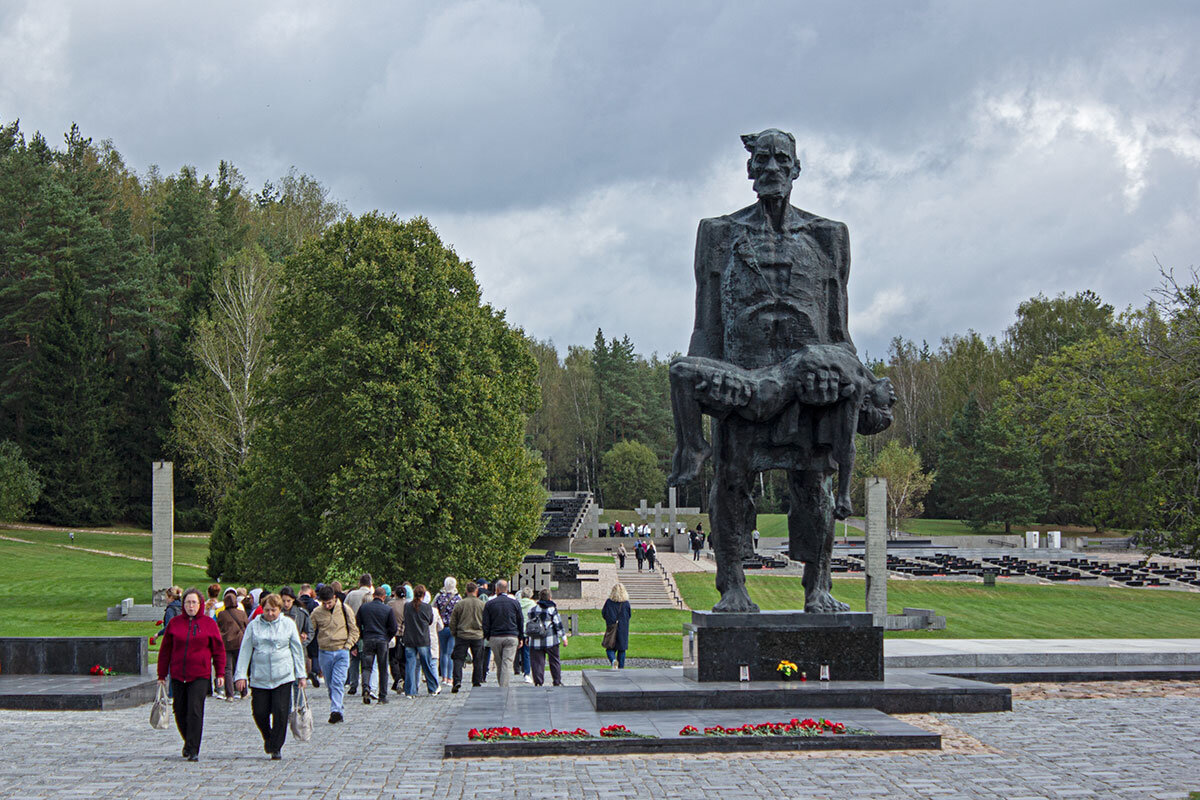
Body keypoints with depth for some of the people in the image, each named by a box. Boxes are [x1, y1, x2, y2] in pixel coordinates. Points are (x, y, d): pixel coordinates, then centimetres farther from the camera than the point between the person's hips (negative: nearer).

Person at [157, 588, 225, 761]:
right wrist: (162, 675, 8)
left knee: (195, 712, -12)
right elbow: (165, 649, 10)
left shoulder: (209, 623, 2)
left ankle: (193, 750, -9)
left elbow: (218, 649, 6)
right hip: (178, 675, 3)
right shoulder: (174, 622, 6)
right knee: (180, 713, 8)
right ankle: (188, 742, 31)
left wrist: (220, 673, 2)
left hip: (200, 676, -3)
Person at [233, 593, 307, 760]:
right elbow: (245, 651, 6)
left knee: (280, 712, -8)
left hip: (283, 677, -1)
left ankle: (276, 747, 4)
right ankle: (268, 738, 27)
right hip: (260, 677, 1)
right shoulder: (254, 625, 6)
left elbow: (297, 650, 10)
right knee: (260, 712, -2)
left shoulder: (288, 624, 6)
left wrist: (301, 675, 7)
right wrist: (241, 675, 0)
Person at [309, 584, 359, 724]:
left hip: (341, 652, -2)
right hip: (324, 653, 2)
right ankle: (339, 706, 22)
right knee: (330, 684, 8)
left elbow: (354, 631, 7)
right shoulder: (317, 613, 1)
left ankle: (336, 711, -20)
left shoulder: (344, 610, 0)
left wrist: (347, 645, -5)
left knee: (338, 682, -14)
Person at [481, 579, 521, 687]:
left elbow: (485, 624, 1)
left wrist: (487, 637, 8)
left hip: (495, 637, 1)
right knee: (508, 664, -6)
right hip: (511, 637, -1)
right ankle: (505, 687, -16)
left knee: (499, 665, 12)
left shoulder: (489, 604, 3)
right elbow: (520, 622, 9)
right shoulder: (515, 603, 4)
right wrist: (521, 637, 16)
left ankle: (501, 686, 17)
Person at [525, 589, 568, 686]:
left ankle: (538, 683, 1)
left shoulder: (532, 610, 6)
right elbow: (558, 625, -5)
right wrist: (564, 638, 1)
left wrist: (528, 638, 24)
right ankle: (557, 682, 12)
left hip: (535, 641, 3)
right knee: (554, 661, 8)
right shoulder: (552, 609, -7)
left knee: (538, 662, 5)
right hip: (550, 641, -3)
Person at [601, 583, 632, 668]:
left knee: (610, 648, 7)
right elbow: (630, 614, 5)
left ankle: (613, 660, -22)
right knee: (621, 649, 12)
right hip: (623, 629, 1)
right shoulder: (626, 603, -5)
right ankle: (621, 667, 11)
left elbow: (603, 614, -2)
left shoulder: (609, 602, -8)